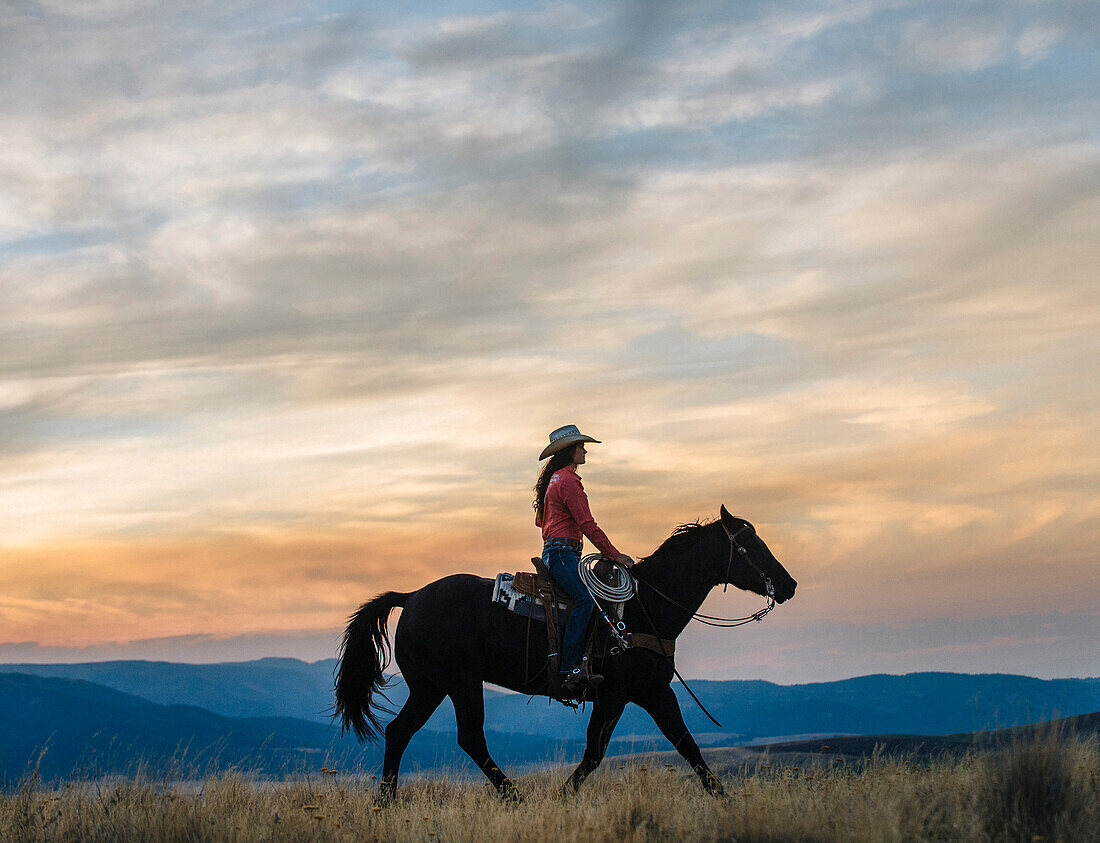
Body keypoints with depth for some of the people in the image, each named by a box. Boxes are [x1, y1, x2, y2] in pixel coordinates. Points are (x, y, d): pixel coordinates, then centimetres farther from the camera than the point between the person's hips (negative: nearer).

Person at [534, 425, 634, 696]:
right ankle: (571, 669, -35)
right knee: (585, 598, -27)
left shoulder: (555, 479, 23)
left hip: (552, 550, 11)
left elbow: (540, 520, 34)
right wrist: (614, 555, -11)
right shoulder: (568, 481, -9)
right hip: (562, 551, -11)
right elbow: (587, 524, -14)